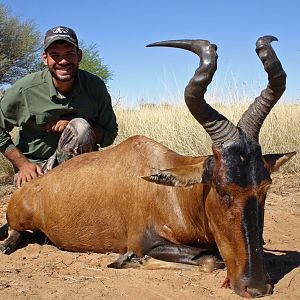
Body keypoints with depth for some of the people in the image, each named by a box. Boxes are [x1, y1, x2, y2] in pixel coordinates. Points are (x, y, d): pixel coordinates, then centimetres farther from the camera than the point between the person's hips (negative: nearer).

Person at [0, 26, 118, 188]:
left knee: (81, 127, -27)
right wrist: (22, 164, -10)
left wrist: (74, 125, -21)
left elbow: (110, 134, -6)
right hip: (34, 164, -2)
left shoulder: (95, 86, -11)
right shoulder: (24, 89, -15)